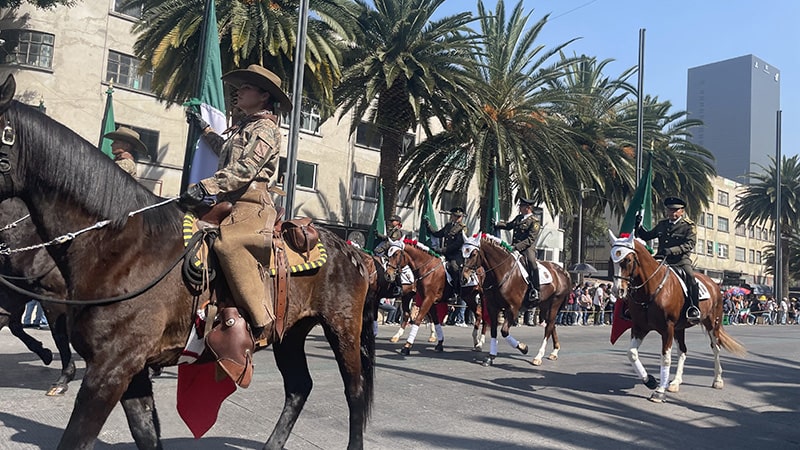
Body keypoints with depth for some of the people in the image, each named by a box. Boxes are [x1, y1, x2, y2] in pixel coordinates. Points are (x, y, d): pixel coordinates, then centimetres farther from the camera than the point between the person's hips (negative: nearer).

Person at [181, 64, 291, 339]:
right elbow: (227, 153, 46)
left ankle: (258, 316, -34)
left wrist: (206, 187, -26)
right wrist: (204, 129, 53)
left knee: (229, 242, -36)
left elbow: (244, 169, -20)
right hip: (230, 203, 11)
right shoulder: (244, 127, 24)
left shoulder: (264, 128, -6)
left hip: (252, 205, -11)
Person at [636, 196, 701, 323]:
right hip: (661, 260, 5)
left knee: (690, 277, -32)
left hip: (681, 261, -5)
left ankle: (694, 309, -24)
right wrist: (638, 226, 7)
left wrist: (671, 250, -27)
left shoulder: (689, 226, 2)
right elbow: (646, 236, 25)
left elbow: (689, 245, -12)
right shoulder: (662, 225, 18)